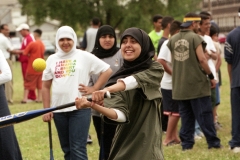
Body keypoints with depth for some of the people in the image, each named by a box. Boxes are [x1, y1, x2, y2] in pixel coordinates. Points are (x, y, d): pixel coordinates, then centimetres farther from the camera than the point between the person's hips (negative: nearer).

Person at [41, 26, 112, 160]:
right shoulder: (52, 59, 10)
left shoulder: (84, 56, 1)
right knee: (67, 149, 12)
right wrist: (47, 110, 6)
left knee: (78, 149, -9)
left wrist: (93, 90, -5)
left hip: (79, 108, -4)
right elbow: (46, 86, 13)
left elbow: (107, 71, 1)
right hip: (59, 109, 4)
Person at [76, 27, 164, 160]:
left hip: (147, 145, -3)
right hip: (124, 145, 3)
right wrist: (93, 105, -30)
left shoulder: (154, 70, -1)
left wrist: (107, 90, -40)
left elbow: (135, 81, -23)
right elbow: (121, 114, -12)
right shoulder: (118, 78, 3)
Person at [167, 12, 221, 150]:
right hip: (197, 83, -5)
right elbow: (202, 59, -16)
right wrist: (211, 76, -8)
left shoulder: (173, 39, 7)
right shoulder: (195, 38, -11)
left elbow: (173, 60, 11)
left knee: (186, 115, 11)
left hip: (180, 85, 5)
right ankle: (213, 142, 4)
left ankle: (187, 143, 11)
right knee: (204, 113, 0)